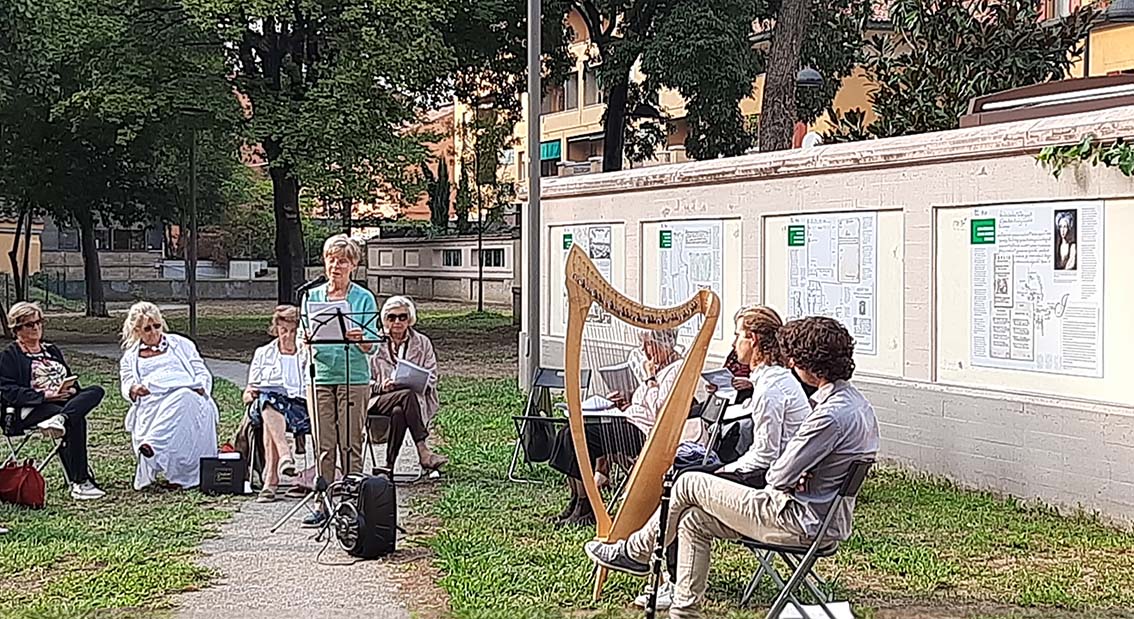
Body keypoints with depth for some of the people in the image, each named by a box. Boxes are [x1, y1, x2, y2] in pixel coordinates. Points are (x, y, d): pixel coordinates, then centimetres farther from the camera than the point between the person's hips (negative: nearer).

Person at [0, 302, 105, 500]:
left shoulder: (52, 350, 27)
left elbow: (70, 379, 24)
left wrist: (71, 389, -2)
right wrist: (44, 395, -19)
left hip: (63, 401, 6)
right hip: (30, 410, -6)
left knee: (96, 390, -22)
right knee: (75, 421, -34)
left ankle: (59, 419, -47)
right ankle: (80, 483, -36)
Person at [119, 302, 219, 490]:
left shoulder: (181, 344, 26)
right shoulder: (130, 357, 29)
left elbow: (203, 374, 20)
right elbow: (126, 384, 16)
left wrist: (200, 388, -4)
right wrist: (134, 389, -10)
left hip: (187, 396, -1)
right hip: (151, 402, 1)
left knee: (184, 399, -40)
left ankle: (154, 445, -54)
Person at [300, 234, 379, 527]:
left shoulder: (363, 299, 1)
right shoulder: (312, 296, 10)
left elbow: (372, 346, -3)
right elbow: (304, 337, 11)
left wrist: (359, 338, -25)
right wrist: (306, 340, -13)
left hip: (354, 378, -3)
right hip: (321, 376, 3)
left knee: (350, 445, -1)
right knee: (324, 446, 3)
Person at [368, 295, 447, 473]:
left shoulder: (422, 343, 15)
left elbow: (431, 377, 11)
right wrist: (381, 386, -11)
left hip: (416, 397, 1)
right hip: (379, 400, -1)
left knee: (399, 412, -36)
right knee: (407, 395, -35)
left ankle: (390, 465, -33)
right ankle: (423, 452, -42)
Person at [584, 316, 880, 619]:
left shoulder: (833, 415, -25)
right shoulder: (855, 401, 8)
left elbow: (779, 476, -22)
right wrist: (798, 477, 0)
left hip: (801, 522, -10)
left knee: (690, 485, 0)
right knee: (693, 520, 11)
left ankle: (634, 552, 20)